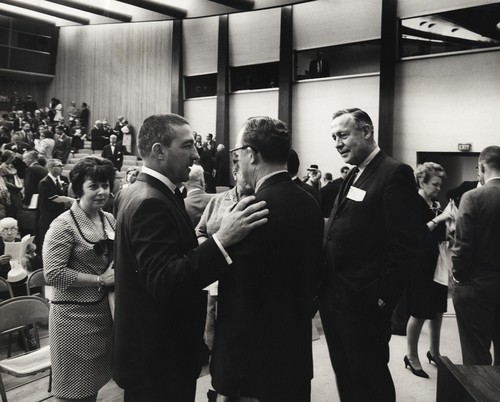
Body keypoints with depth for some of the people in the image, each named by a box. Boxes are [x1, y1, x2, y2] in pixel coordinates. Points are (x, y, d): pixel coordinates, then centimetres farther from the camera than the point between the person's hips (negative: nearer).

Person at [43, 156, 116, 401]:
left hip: (105, 309, 6)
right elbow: (53, 274, -19)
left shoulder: (110, 220, 5)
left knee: (94, 382, 20)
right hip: (75, 314, -6)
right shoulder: (64, 225, -15)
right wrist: (99, 280, -19)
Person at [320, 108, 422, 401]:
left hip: (362, 303, -8)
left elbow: (407, 246, -20)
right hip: (334, 298, 8)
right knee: (345, 377, 20)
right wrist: (325, 289, 10)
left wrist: (381, 298, -17)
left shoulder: (394, 174, -15)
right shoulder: (354, 176, 13)